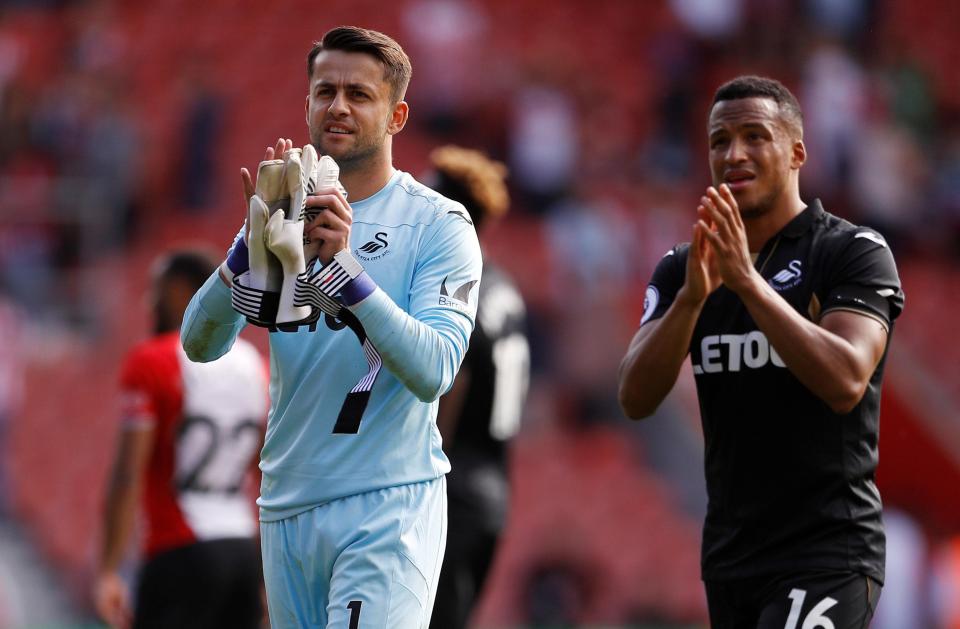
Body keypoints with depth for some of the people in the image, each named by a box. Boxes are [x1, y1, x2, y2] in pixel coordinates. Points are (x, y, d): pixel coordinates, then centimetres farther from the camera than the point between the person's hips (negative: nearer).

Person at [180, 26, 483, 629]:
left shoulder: (438, 224, -3)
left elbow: (433, 373, -18)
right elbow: (200, 343, -4)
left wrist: (347, 264, -28)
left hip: (389, 505, -4)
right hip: (287, 504, 5)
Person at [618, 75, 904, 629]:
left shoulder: (854, 252, -5)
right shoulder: (681, 270, 9)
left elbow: (845, 384, -20)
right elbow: (637, 399, -4)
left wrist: (747, 280, -24)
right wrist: (693, 295, -19)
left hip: (827, 556, -6)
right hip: (729, 556, 6)